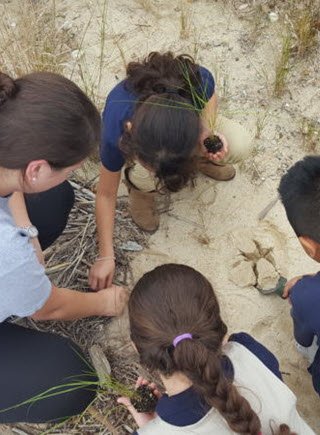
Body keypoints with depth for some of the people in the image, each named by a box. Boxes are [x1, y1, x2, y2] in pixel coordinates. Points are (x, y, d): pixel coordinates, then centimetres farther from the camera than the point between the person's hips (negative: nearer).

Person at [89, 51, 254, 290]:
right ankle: (140, 190, 2)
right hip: (140, 135, -2)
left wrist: (209, 133, -34)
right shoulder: (116, 134, -41)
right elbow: (106, 194, -23)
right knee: (145, 179, -35)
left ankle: (201, 160, 10)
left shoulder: (198, 80, -41)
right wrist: (106, 257, -19)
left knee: (241, 145, -23)